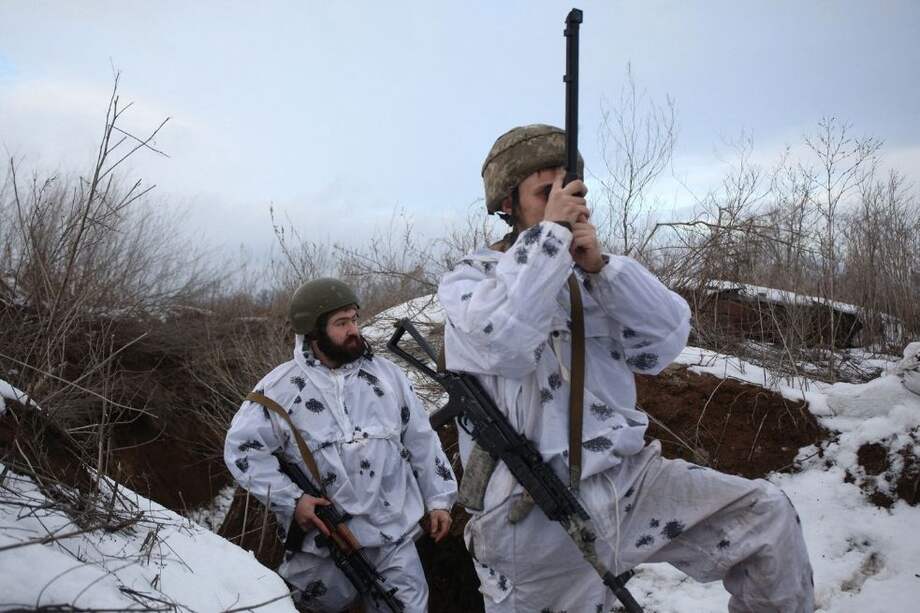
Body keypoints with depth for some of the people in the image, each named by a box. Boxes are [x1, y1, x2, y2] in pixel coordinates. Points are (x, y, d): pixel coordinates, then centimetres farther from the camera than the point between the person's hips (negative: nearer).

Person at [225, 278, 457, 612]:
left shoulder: (386, 373, 3)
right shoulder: (280, 387, -7)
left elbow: (420, 439, 9)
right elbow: (242, 446, -5)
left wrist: (438, 499, 9)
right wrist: (290, 500, -13)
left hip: (393, 535, 2)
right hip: (323, 540, -2)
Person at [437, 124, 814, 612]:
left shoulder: (593, 273, 12)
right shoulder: (467, 279, 0)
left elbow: (668, 339, -3)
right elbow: (502, 343, -23)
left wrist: (600, 266, -15)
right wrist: (550, 230, -17)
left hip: (629, 480, 4)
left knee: (766, 512, -5)